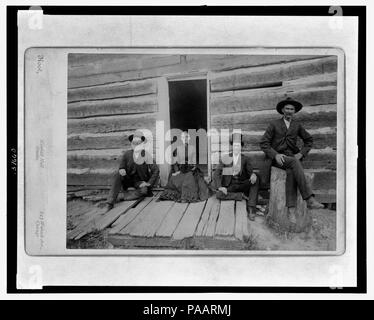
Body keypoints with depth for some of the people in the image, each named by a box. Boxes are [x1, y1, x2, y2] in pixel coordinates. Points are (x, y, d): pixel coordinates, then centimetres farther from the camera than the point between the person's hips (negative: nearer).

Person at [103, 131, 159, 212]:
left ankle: (126, 195, -10)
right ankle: (110, 203, -29)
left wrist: (149, 183, -18)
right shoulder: (127, 154, -6)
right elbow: (122, 167, 4)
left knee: (144, 190, -36)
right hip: (128, 180, 2)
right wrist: (121, 170, -20)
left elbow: (156, 170, -12)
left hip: (140, 181, -2)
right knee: (117, 174, -27)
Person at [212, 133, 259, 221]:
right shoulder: (226, 158, 5)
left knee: (256, 180, -28)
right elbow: (216, 173, 1)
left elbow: (251, 172, -1)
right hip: (230, 186, -1)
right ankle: (241, 195, -19)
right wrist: (220, 186, -16)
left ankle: (251, 209, -31)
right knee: (219, 195, -30)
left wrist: (253, 175, -28)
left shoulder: (245, 159, 7)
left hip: (243, 185, 1)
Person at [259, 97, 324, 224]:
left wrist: (301, 153, 5)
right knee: (294, 163, -36)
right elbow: (263, 143, -1)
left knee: (291, 173, -35)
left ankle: (291, 210, -41)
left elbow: (309, 140, 22)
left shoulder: (297, 125, 12)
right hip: (277, 158, -2)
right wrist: (275, 155, -16)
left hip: (292, 157, 2)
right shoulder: (274, 124, 4)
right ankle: (310, 200, -42)